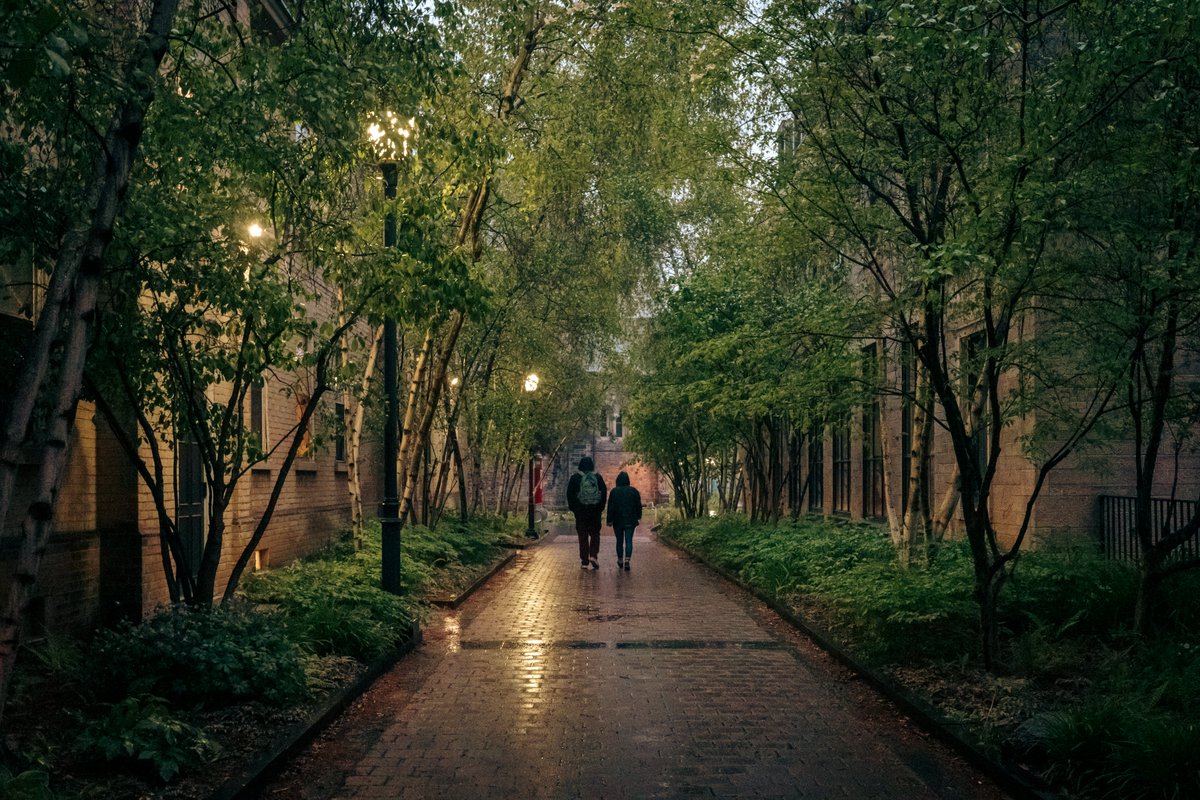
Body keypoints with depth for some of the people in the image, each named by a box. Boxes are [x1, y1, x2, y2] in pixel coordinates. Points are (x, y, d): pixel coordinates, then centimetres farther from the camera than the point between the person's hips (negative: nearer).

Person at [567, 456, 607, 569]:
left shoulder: (575, 478, -2)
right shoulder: (598, 478, 2)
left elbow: (570, 494, -1)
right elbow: (604, 492, 4)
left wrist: (573, 508, 8)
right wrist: (601, 508, 10)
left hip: (580, 510, -1)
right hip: (595, 510, 1)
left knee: (583, 535, 4)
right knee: (595, 534, 11)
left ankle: (584, 561, 4)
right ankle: (593, 555, -8)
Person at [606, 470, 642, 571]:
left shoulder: (614, 491, -5)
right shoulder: (634, 491, -1)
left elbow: (610, 507, -5)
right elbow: (638, 505, 6)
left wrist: (610, 520, -1)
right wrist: (638, 517, 21)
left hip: (618, 521, 0)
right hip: (630, 521, 0)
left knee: (619, 541, 12)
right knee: (629, 541, -1)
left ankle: (620, 561, 21)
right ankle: (627, 560, -18)